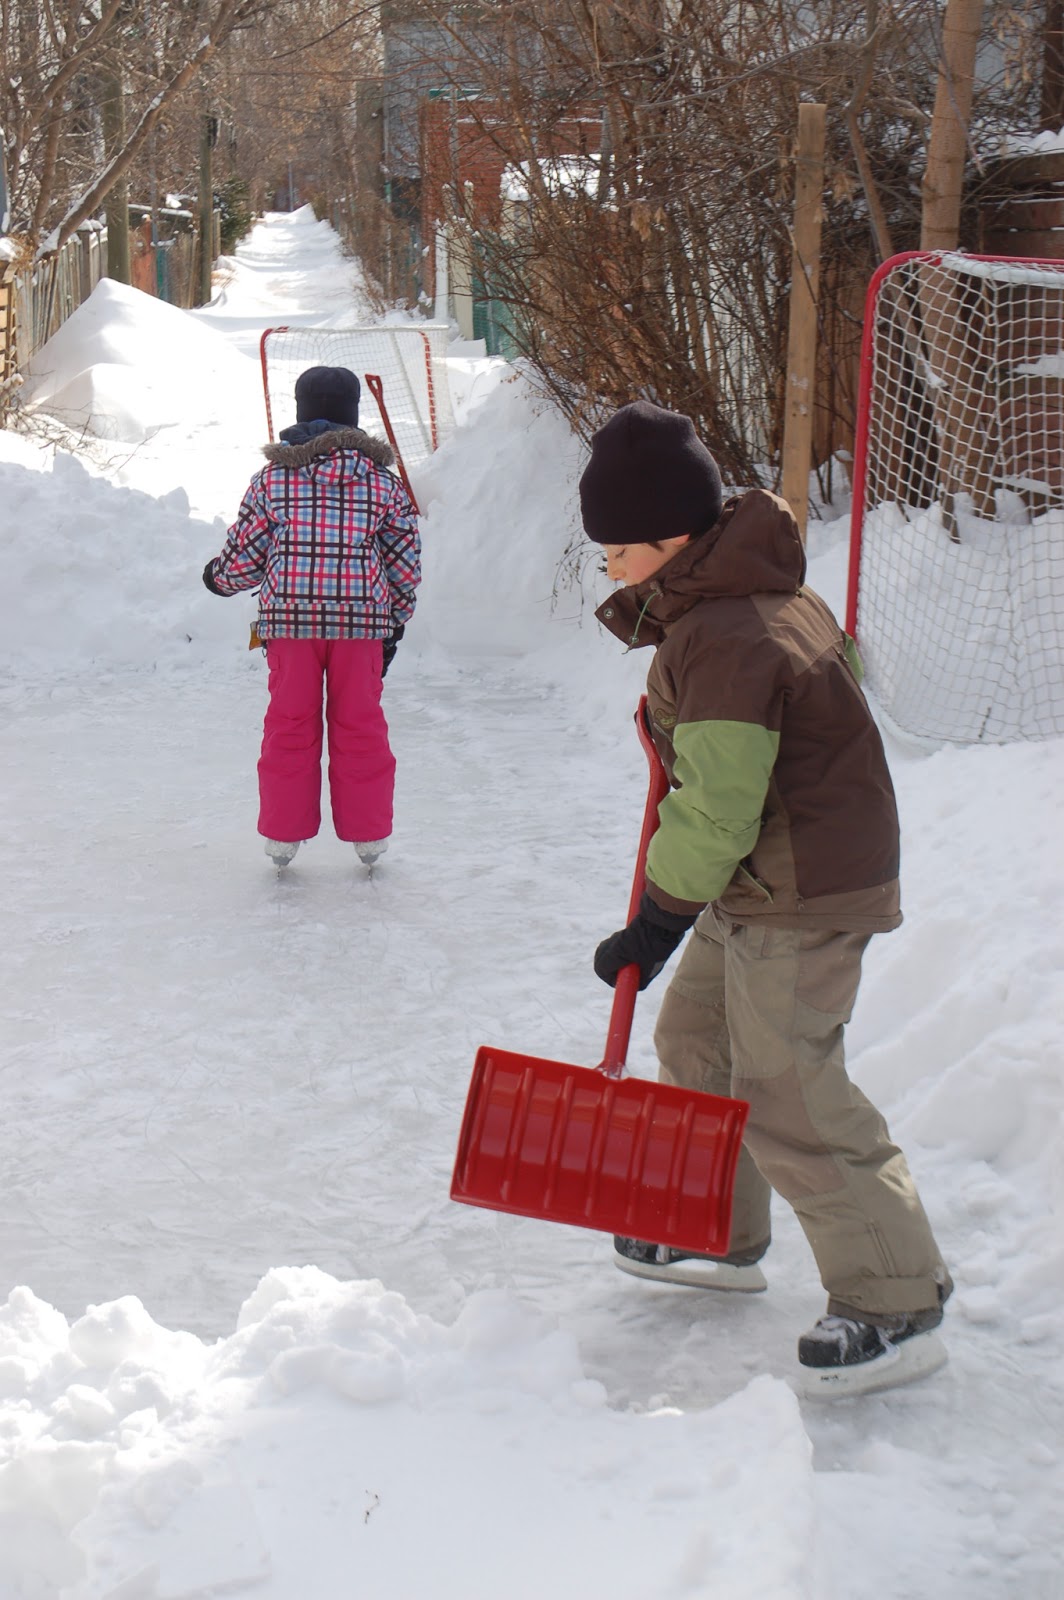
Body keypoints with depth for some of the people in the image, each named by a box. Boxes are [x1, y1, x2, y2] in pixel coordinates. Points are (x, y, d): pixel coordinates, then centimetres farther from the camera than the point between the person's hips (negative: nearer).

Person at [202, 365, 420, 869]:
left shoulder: (271, 478, 2)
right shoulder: (382, 481, 5)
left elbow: (244, 554, 4)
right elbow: (405, 558, 8)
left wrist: (220, 577, 26)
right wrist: (396, 620, 20)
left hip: (289, 618, 0)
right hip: (362, 619, 0)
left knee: (290, 725, 9)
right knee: (360, 726, 9)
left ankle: (283, 834, 14)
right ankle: (368, 835, 16)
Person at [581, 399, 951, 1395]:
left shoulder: (723, 642, -26)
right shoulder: (765, 592, 6)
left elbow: (717, 813, -27)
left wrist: (657, 922, -18)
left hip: (802, 898, -11)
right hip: (763, 888, 11)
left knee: (785, 1090, -11)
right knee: (695, 1040, 20)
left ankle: (897, 1305, -3)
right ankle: (719, 1237, 36)